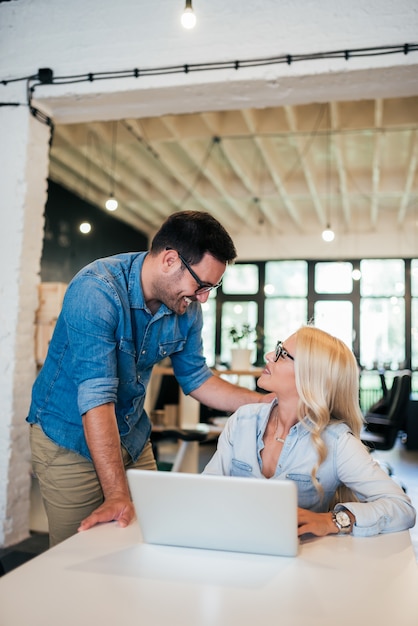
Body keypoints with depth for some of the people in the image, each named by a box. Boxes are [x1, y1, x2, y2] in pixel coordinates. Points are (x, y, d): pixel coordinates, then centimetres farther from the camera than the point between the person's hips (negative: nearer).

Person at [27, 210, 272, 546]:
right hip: (70, 436, -5)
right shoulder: (97, 291, -28)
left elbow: (195, 378, 4)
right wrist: (117, 494, -35)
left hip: (133, 436, 6)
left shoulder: (187, 307, -7)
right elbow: (97, 395, -33)